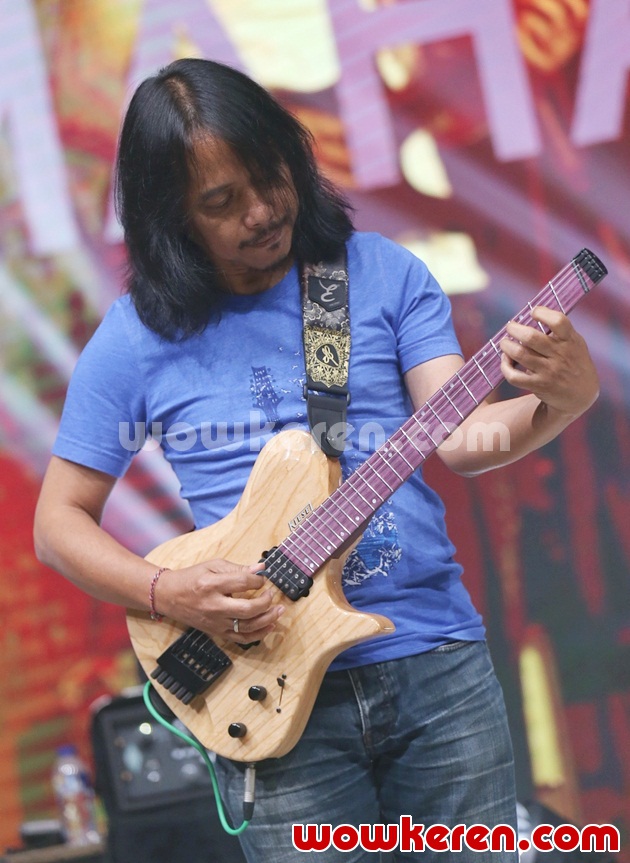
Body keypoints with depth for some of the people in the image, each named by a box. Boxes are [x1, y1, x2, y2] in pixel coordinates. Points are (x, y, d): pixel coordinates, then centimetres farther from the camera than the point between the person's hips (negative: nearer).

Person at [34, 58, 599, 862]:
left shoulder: (383, 273, 2)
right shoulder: (139, 338, -1)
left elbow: (456, 437, -5)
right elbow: (60, 520, 4)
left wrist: (561, 402, -25)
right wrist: (168, 594, -13)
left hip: (438, 659, 2)